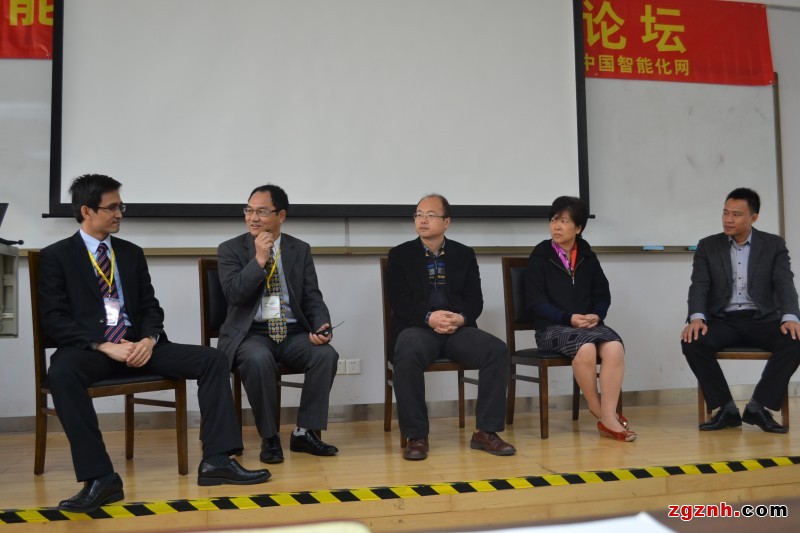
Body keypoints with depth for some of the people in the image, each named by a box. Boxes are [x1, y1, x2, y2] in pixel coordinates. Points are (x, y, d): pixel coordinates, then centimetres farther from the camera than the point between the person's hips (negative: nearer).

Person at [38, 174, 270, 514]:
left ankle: (216, 460, -21)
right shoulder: (56, 256, 2)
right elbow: (54, 319, -7)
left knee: (212, 360, -15)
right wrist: (105, 346, -20)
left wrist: (148, 340, -11)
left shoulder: (132, 253, 16)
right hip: (89, 349, -4)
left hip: (137, 345, 4)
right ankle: (100, 477, -34)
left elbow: (151, 307, 12)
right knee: (62, 373, -40)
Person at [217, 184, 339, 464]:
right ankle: (269, 438, -15)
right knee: (259, 359, -36)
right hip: (251, 333, -3)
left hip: (293, 333, 3)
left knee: (327, 354, -26)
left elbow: (313, 298, 5)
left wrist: (321, 327, -14)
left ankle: (304, 432, -10)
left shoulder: (300, 250, 9)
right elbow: (234, 294, -12)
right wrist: (259, 260, -17)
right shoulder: (230, 249, 2)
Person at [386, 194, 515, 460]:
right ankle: (416, 436, -24)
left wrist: (461, 318, -16)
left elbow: (475, 300, 7)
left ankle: (486, 431, -16)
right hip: (417, 327, -2)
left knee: (497, 350, -26)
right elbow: (399, 300, -2)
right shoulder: (400, 254, 9)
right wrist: (429, 317, -21)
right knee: (407, 355, -37)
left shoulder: (464, 254, 15)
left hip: (458, 328, 2)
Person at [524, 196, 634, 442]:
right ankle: (598, 411, -14)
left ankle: (608, 417, -27)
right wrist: (569, 318, -17)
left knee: (614, 347, -29)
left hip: (589, 324, 4)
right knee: (585, 347, -35)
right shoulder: (540, 256, 2)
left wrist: (596, 315, -7)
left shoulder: (588, 257, 14)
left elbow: (603, 294, 16)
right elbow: (535, 302, -5)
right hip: (552, 328, -3)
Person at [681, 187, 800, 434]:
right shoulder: (708, 246, 7)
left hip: (762, 319, 0)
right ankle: (726, 408, -15)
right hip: (723, 320, 0)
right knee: (692, 342, -31)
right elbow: (699, 286, -3)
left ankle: (758, 407, -16)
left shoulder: (774, 245, 7)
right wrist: (696, 317, -25)